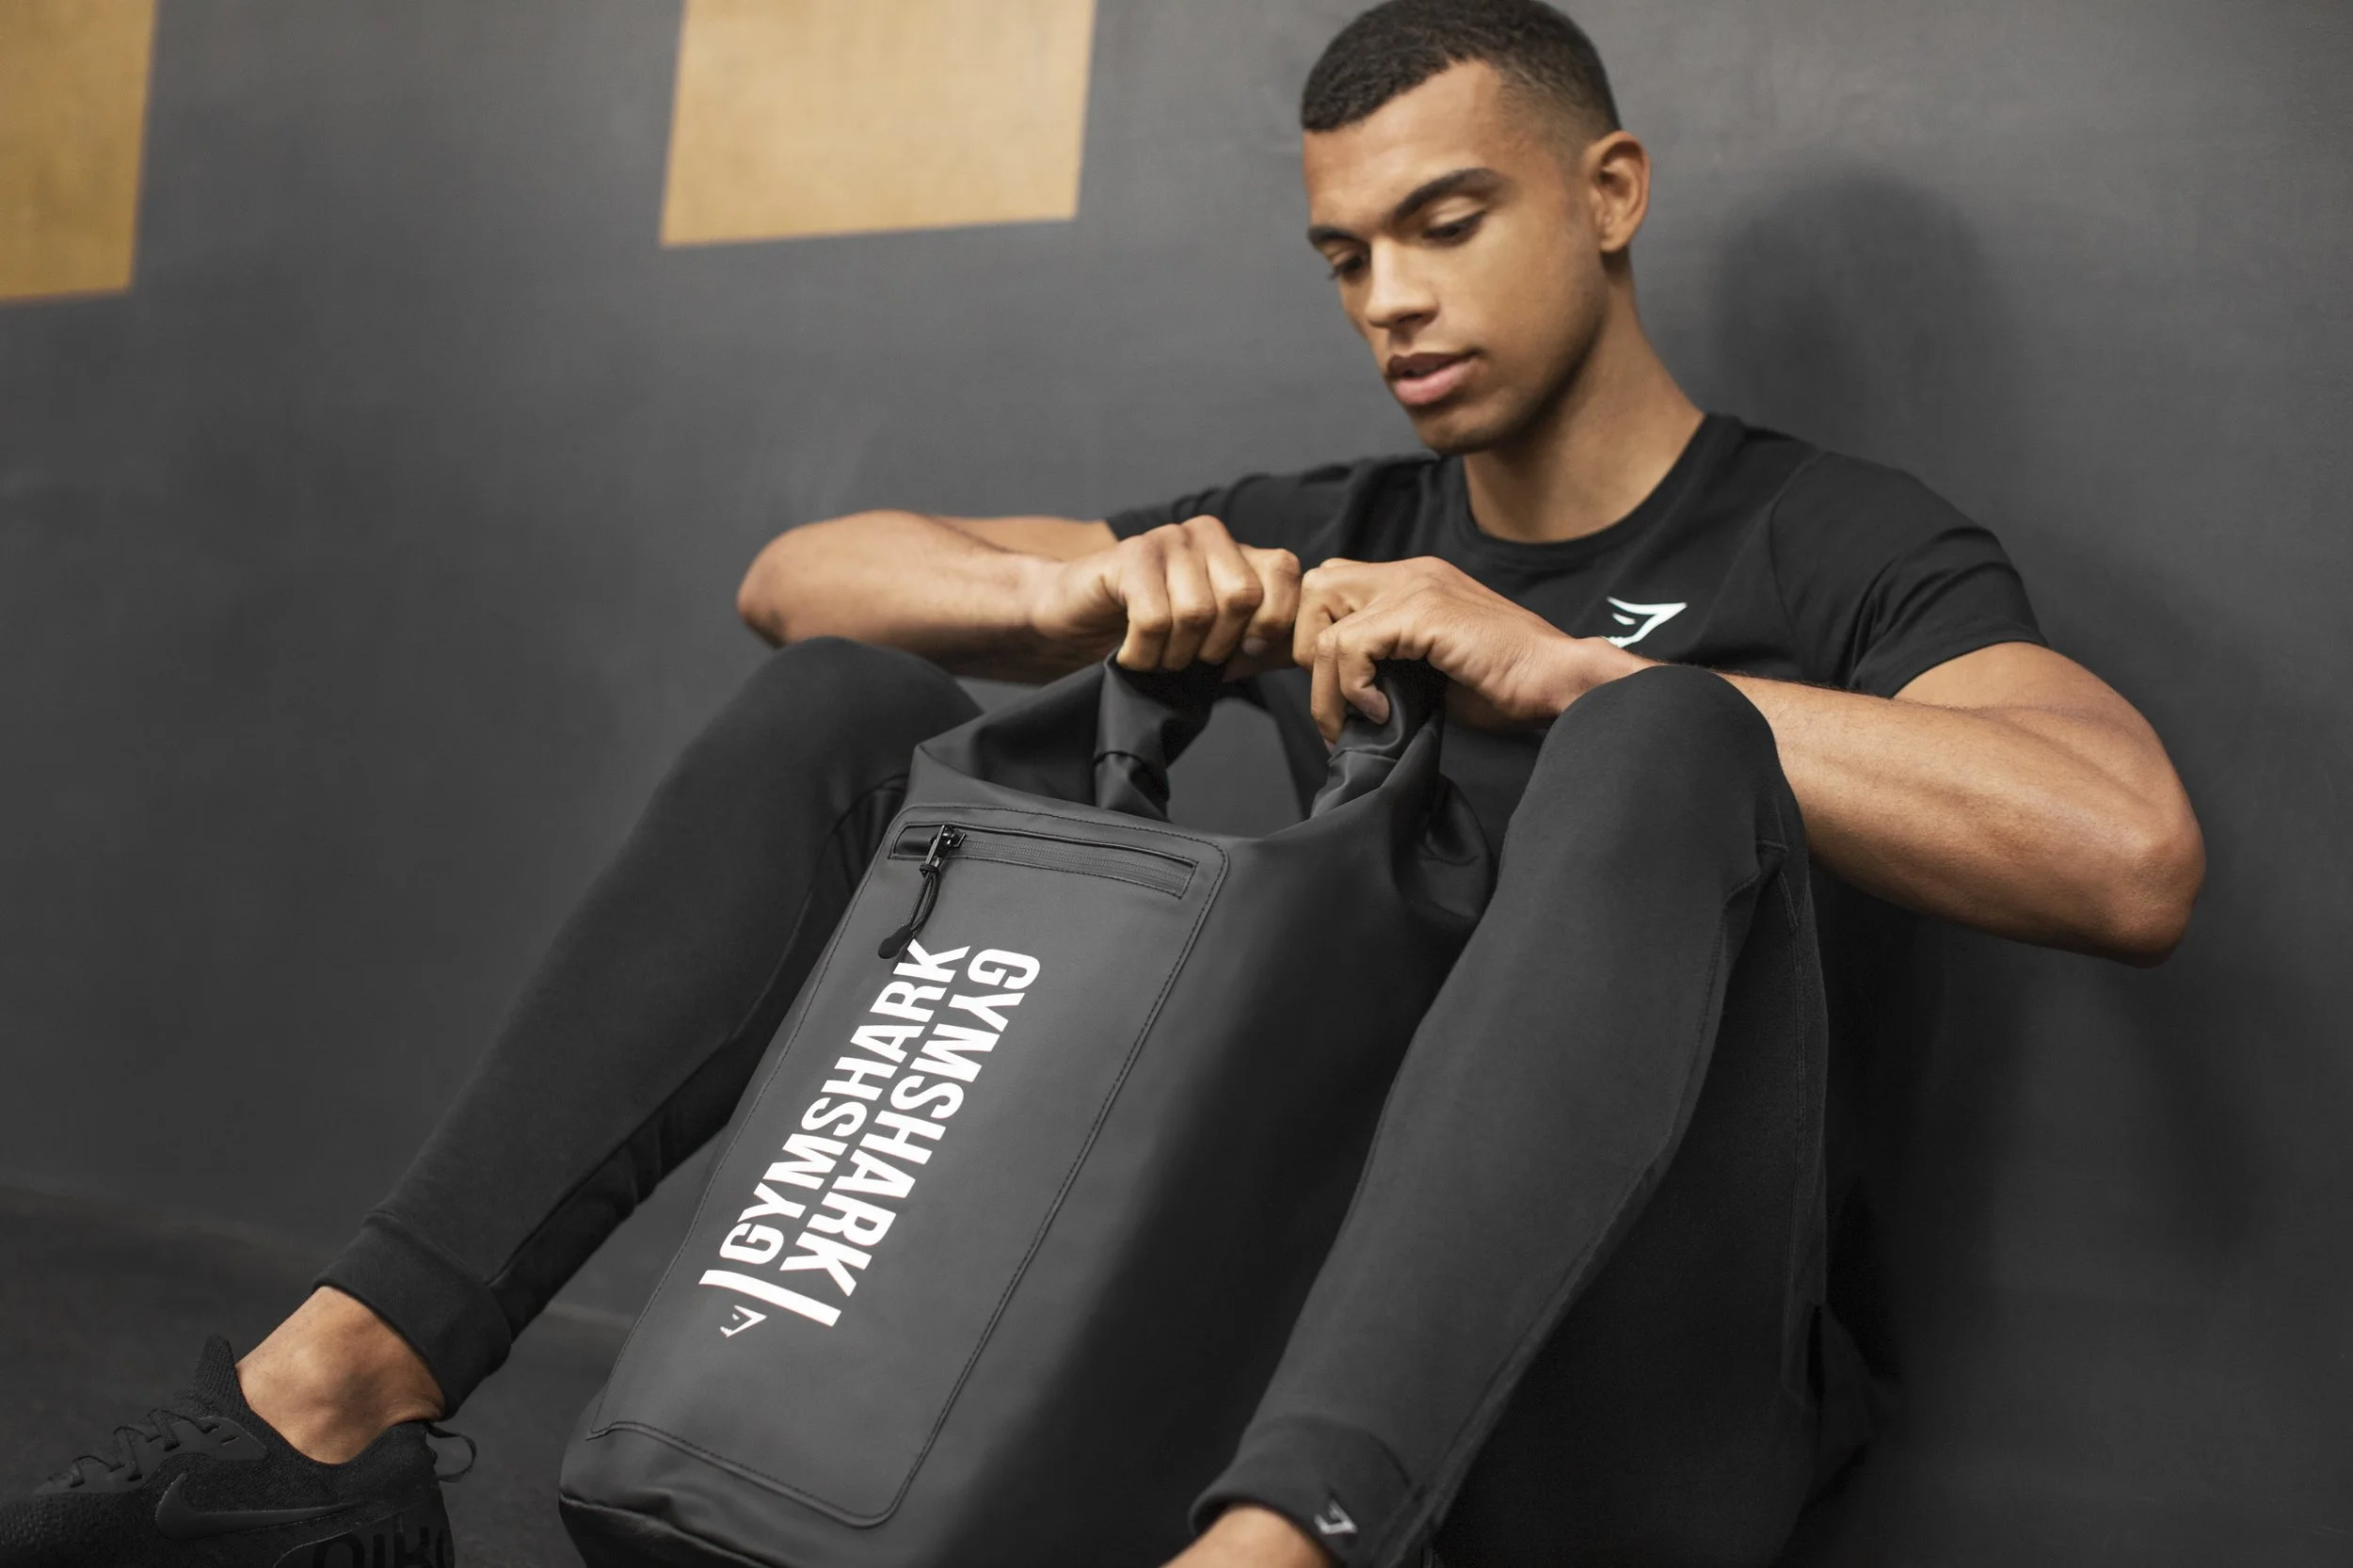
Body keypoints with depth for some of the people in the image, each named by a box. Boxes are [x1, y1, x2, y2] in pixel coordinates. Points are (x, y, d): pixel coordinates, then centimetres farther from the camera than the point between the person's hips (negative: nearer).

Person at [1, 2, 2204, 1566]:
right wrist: (1096, 585, -11)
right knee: (840, 701, -1)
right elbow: (797, 574, 11)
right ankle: (345, 1388, -16)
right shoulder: (1330, 537, 14)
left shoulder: (1838, 550, 0)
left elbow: (2131, 856, -24)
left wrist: (1559, 671, -23)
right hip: (1283, 1285, 5)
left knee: (1668, 746, -31)